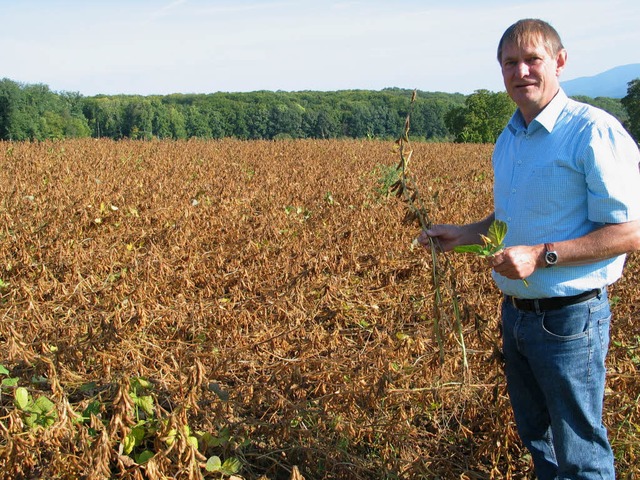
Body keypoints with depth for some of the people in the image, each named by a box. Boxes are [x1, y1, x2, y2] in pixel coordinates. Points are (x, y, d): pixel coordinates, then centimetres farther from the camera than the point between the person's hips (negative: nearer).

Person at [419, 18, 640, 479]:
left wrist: (541, 255, -25)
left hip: (570, 316, -8)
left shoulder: (594, 132, -17)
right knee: (535, 437, 22)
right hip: (516, 314, 8)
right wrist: (463, 234, 10)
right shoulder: (508, 139, 9)